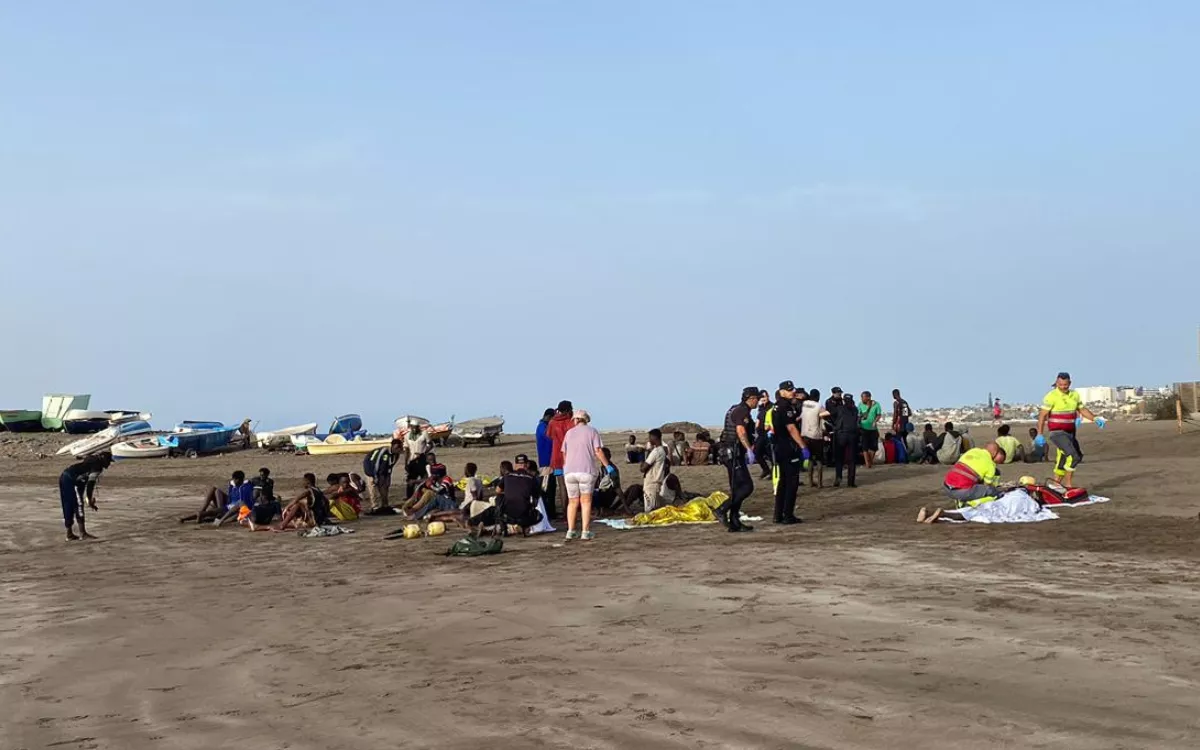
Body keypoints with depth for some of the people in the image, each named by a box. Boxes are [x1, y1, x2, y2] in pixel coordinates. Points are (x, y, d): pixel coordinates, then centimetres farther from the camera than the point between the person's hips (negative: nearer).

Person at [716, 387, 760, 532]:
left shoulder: (735, 409, 20)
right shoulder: (742, 411, -12)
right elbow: (740, 431, -26)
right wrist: (749, 450, -32)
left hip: (730, 453, 11)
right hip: (734, 454, -11)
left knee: (737, 488, 11)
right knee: (747, 486, -12)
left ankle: (734, 522, 11)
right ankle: (722, 509, -12)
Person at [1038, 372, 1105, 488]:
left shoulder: (1075, 395, 8)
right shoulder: (1051, 396, -11)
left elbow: (1082, 409, 20)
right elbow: (1042, 415, -12)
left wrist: (1095, 418, 4)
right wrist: (1040, 434, -17)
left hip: (1070, 433, 7)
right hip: (1057, 433, -7)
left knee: (1062, 461, 12)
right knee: (1073, 456, -19)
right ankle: (1068, 484, -10)